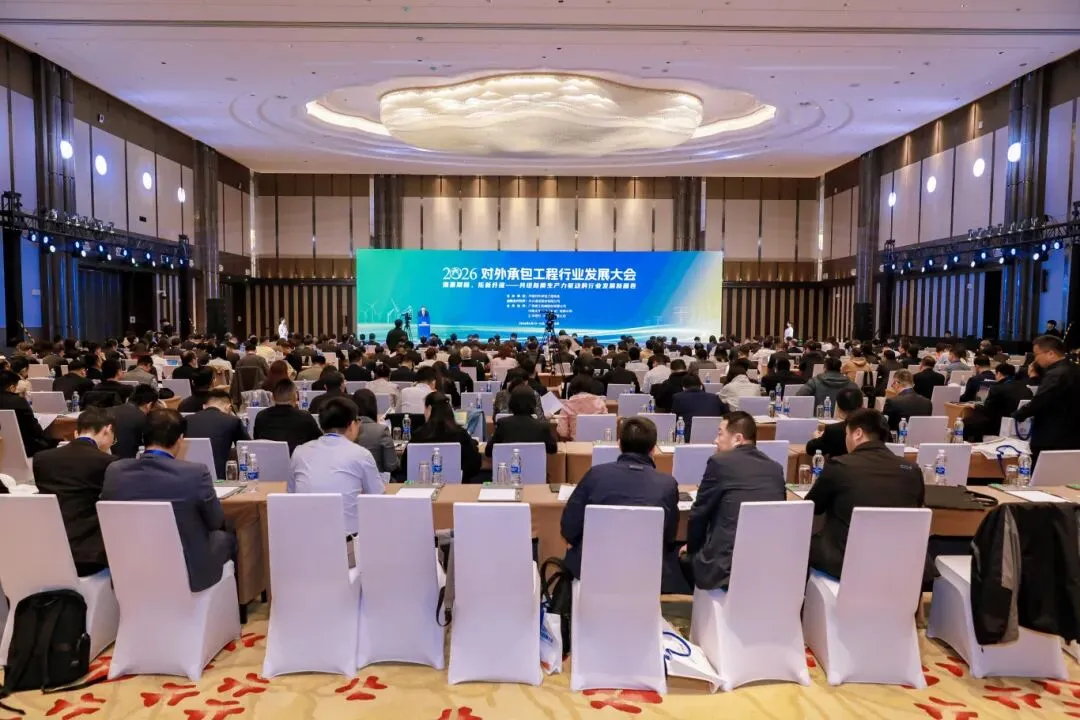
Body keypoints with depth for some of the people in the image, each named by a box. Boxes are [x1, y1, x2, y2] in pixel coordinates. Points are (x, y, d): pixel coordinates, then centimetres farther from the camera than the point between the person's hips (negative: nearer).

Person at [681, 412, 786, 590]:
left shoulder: (720, 462, -6)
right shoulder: (776, 468, 11)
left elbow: (698, 514, 1)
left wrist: (691, 547, 21)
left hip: (726, 567, -6)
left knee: (686, 557, 24)